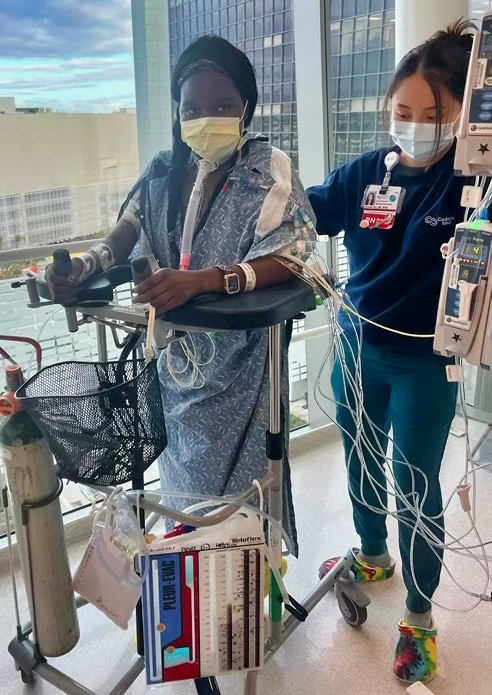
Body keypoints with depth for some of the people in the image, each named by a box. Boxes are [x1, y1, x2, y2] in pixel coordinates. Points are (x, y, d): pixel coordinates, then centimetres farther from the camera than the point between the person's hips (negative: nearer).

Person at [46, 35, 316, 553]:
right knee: (184, 481, 20)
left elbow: (289, 260, -22)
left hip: (238, 364, -5)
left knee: (240, 493, 7)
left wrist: (201, 280, -38)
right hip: (174, 359, 5)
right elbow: (122, 238, 3)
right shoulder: (163, 172, 5)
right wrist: (82, 266, -21)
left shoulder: (269, 171, -11)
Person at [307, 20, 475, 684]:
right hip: (355, 348, 5)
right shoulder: (363, 174, -4)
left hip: (424, 363, -4)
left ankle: (420, 619, 30)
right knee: (361, 462, 21)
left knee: (416, 486, 8)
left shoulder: (472, 181, -15)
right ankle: (372, 555, 49)